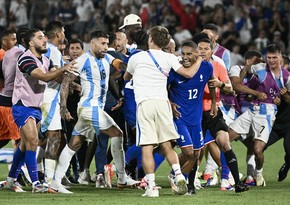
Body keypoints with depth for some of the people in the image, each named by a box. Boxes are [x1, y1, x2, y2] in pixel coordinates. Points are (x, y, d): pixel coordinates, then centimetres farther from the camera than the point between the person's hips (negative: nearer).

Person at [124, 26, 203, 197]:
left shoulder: (136, 58, 12)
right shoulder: (169, 58, 10)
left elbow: (126, 77, 29)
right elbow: (189, 73, 6)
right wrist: (200, 59, 23)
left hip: (144, 103, -2)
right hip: (162, 102, 2)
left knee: (147, 147, -4)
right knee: (166, 145, 9)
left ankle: (152, 186, -11)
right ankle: (179, 175, -10)